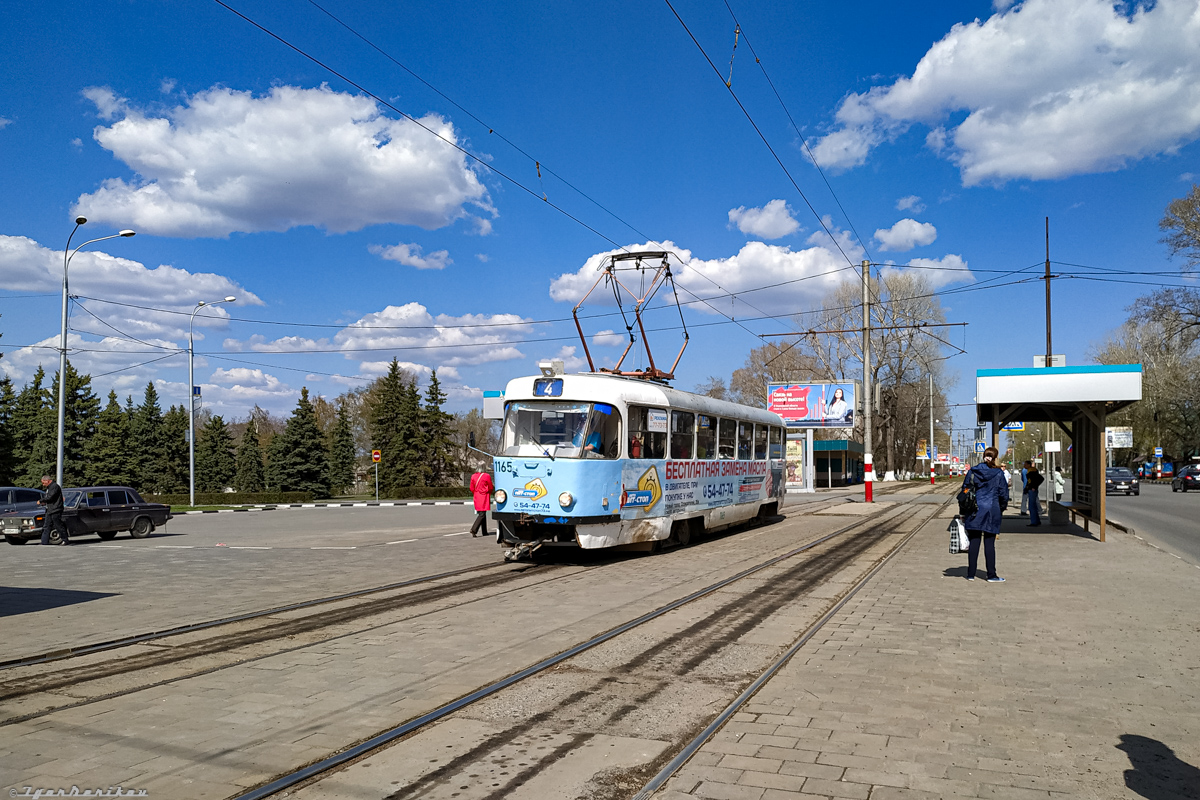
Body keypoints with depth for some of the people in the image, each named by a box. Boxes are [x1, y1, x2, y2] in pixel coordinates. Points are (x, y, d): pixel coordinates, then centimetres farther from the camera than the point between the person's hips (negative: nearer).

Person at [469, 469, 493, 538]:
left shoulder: (473, 476, 3)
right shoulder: (487, 476, -11)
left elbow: (472, 488, 7)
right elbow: (490, 488, -2)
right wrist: (488, 494, 17)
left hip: (477, 498, 6)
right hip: (484, 498, -6)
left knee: (482, 514, 14)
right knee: (482, 515, -6)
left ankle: (484, 532, 17)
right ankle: (473, 530, -19)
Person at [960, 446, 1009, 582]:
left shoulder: (973, 471, 1)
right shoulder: (998, 473, -4)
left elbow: (965, 490, 4)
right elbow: (1003, 494, 0)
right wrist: (1001, 509, 16)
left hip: (974, 511, 2)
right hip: (992, 511, -2)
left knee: (974, 542, 6)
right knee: (989, 543, 3)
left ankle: (971, 574, 9)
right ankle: (991, 575, 6)